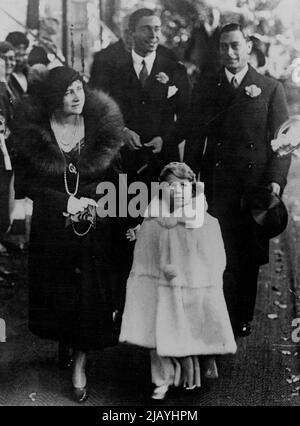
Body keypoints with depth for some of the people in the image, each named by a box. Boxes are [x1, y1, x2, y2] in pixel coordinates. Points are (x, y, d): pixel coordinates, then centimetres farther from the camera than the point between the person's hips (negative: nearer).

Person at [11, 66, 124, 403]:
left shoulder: (101, 126, -3)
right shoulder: (33, 133, -6)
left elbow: (113, 178, 3)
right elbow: (25, 183, -5)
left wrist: (98, 203, -15)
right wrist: (66, 202, -16)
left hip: (93, 227, 0)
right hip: (51, 227, 0)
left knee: (90, 295, 3)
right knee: (57, 293, 12)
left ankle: (79, 365, 19)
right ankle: (63, 342, 41)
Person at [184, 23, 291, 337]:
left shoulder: (271, 89, 6)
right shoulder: (204, 89, 11)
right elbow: (195, 138, 9)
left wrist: (276, 180, -11)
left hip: (256, 187, -1)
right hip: (216, 187, 1)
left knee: (249, 259, 8)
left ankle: (244, 320, 23)